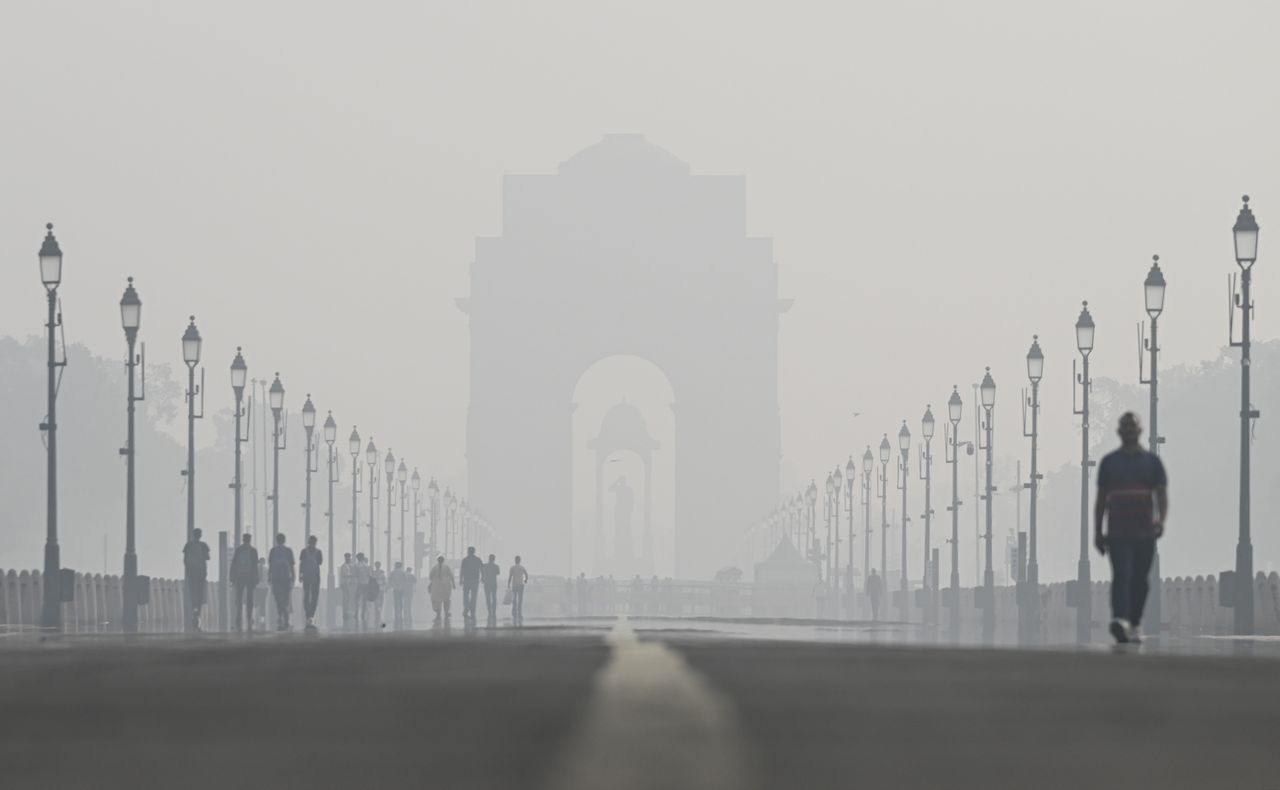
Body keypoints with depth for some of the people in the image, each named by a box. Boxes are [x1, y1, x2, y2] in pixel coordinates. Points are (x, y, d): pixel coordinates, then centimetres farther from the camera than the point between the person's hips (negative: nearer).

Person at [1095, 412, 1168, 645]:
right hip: (1117, 533, -1)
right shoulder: (1109, 461, 9)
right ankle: (1120, 621, -32)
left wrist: (1161, 520, -19)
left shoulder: (1152, 461, 6)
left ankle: (1135, 624, 23)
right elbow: (1101, 499, 12)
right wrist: (1097, 532, 8)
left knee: (1140, 580, 9)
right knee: (1121, 575, -17)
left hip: (1144, 532, 1)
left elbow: (1162, 495, -1)